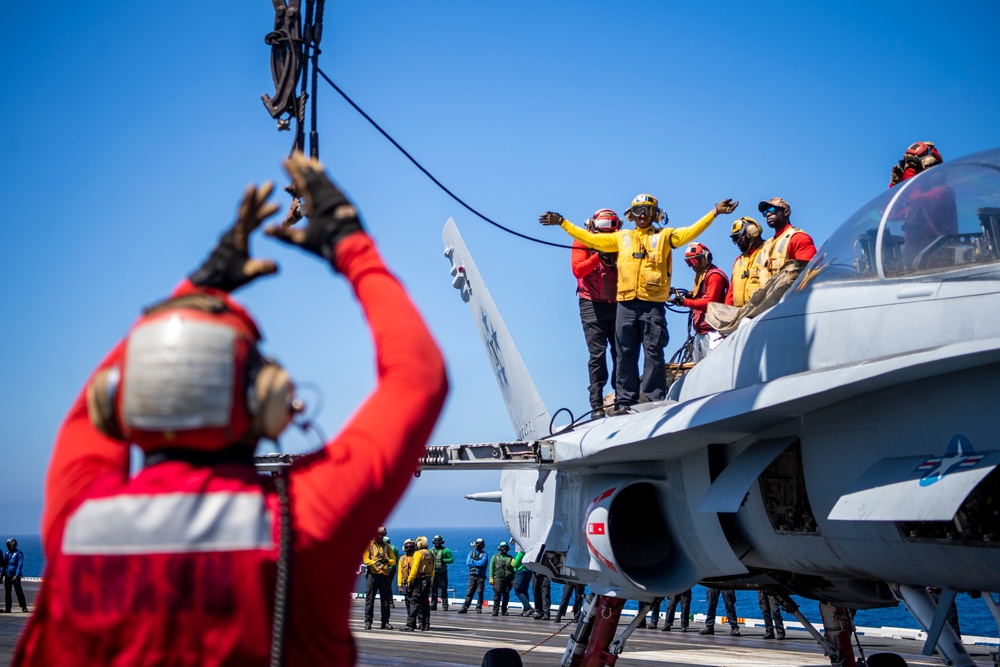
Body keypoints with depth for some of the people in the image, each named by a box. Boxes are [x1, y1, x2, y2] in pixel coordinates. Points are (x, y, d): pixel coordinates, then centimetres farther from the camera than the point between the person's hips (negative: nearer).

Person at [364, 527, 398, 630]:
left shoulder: (386, 546, 15)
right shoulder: (369, 545, 7)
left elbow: (394, 560, 12)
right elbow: (366, 559, -4)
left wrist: (387, 561, -10)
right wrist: (374, 563, -21)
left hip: (384, 575, 3)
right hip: (372, 574, -3)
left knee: (385, 599, 2)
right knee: (370, 598, -3)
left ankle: (385, 622, 7)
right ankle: (368, 621, 1)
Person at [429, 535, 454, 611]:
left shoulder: (445, 550, 1)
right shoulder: (431, 550, 14)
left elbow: (451, 559, -2)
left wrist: (443, 560, -15)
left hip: (442, 573, -4)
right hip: (433, 573, 4)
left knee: (443, 590, -5)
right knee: (433, 590, 6)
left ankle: (445, 606, -4)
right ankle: (433, 605, 11)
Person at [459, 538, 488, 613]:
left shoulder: (484, 554, 4)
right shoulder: (471, 553, 13)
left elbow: (482, 563, -13)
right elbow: (467, 563, 0)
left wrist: (473, 561, -4)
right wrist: (477, 563, -6)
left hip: (481, 576, -2)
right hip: (472, 575, 2)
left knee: (480, 592, -1)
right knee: (469, 592, -2)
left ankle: (479, 608, 6)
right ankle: (464, 607, -4)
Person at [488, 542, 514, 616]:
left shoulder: (510, 558, 17)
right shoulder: (495, 556, 14)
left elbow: (513, 569, 13)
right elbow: (491, 567, 9)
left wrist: (513, 580, 4)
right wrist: (491, 578, -1)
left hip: (507, 579, 2)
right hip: (498, 578, -2)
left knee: (506, 595, -1)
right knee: (497, 594, -12)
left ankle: (504, 610, 9)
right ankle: (495, 610, -11)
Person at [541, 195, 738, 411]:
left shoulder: (664, 236, 10)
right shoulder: (621, 237, 18)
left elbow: (690, 232, -2)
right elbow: (590, 239, 19)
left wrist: (715, 212, -12)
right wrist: (563, 223, 18)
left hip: (653, 304, -3)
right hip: (626, 303, 3)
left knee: (653, 352, -5)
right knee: (625, 354, 3)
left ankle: (653, 398, -2)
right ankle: (625, 400, 7)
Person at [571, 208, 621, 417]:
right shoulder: (583, 242, 2)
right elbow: (577, 270, -11)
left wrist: (617, 263, -15)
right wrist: (598, 256, -23)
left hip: (617, 304, 3)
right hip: (593, 304, -3)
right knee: (597, 354, -7)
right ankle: (597, 405, -6)